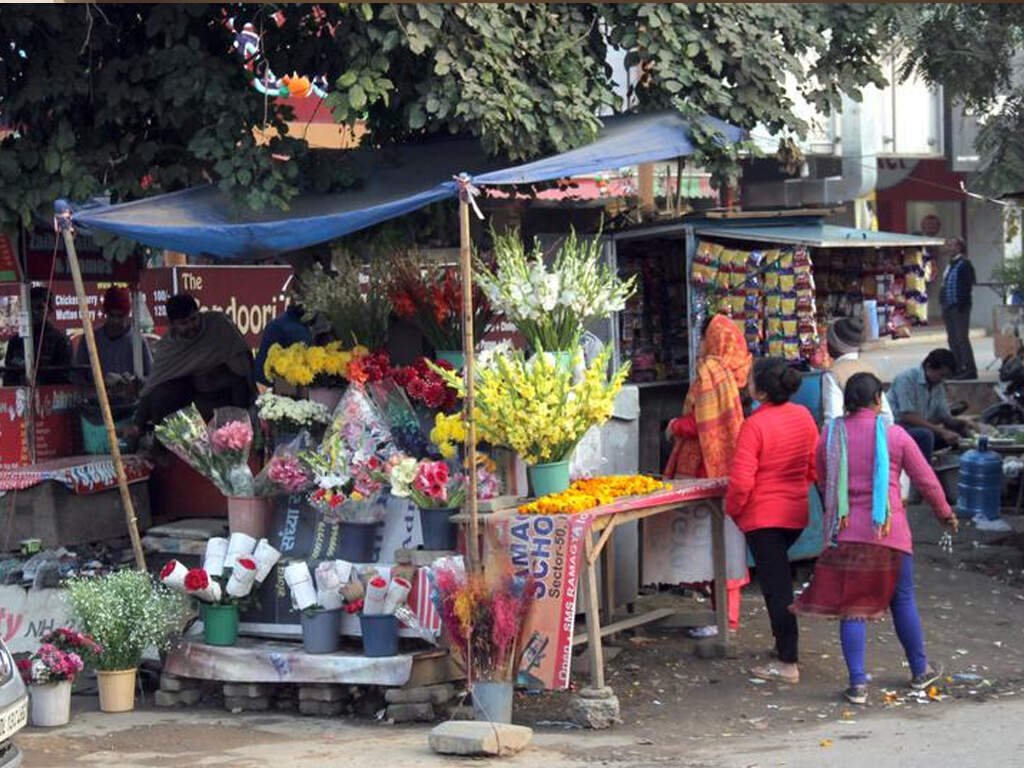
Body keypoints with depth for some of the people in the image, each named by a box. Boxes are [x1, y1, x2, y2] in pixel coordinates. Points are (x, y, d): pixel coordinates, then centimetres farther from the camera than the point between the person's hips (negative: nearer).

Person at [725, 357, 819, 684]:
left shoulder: (754, 425, -19)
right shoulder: (803, 416, 2)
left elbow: (741, 482, -21)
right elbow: (815, 466, 12)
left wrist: (732, 509, -3)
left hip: (763, 515, -7)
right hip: (797, 512, 7)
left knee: (775, 585, -2)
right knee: (779, 579, 25)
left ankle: (787, 663, 1)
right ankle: (783, 643, 31)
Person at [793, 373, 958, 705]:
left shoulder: (829, 436, 2)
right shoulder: (894, 435, -4)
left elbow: (822, 482, 14)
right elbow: (926, 480, 4)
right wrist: (945, 513, 20)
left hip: (844, 534, 1)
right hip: (889, 532, -1)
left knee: (852, 608, 5)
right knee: (903, 602, 14)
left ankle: (858, 683, 0)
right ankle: (920, 673, 27)